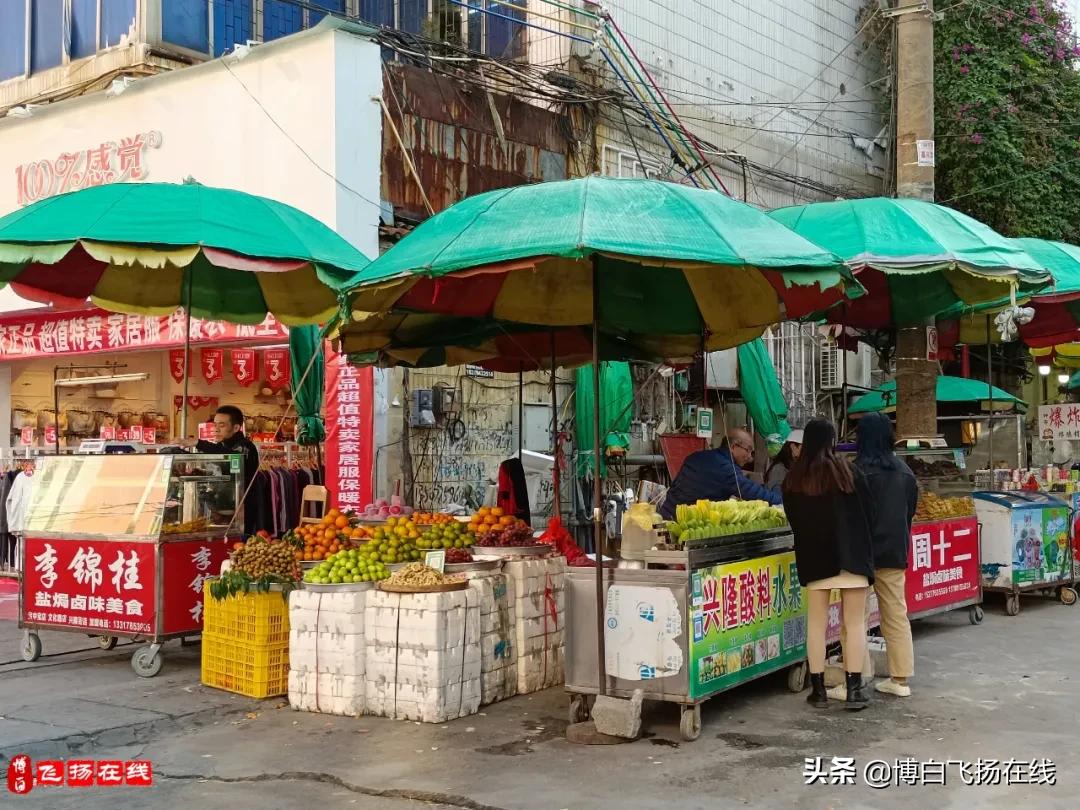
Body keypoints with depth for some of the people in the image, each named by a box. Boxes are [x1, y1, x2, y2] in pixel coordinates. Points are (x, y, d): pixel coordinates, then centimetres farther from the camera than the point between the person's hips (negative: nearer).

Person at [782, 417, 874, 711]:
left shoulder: (793, 479, 1)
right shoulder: (849, 472, -5)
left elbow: (792, 518, 8)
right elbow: (866, 512, 2)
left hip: (813, 558, 2)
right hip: (851, 555, -2)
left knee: (816, 623, 7)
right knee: (855, 623, 4)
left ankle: (818, 689, 9)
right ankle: (854, 689, 3)